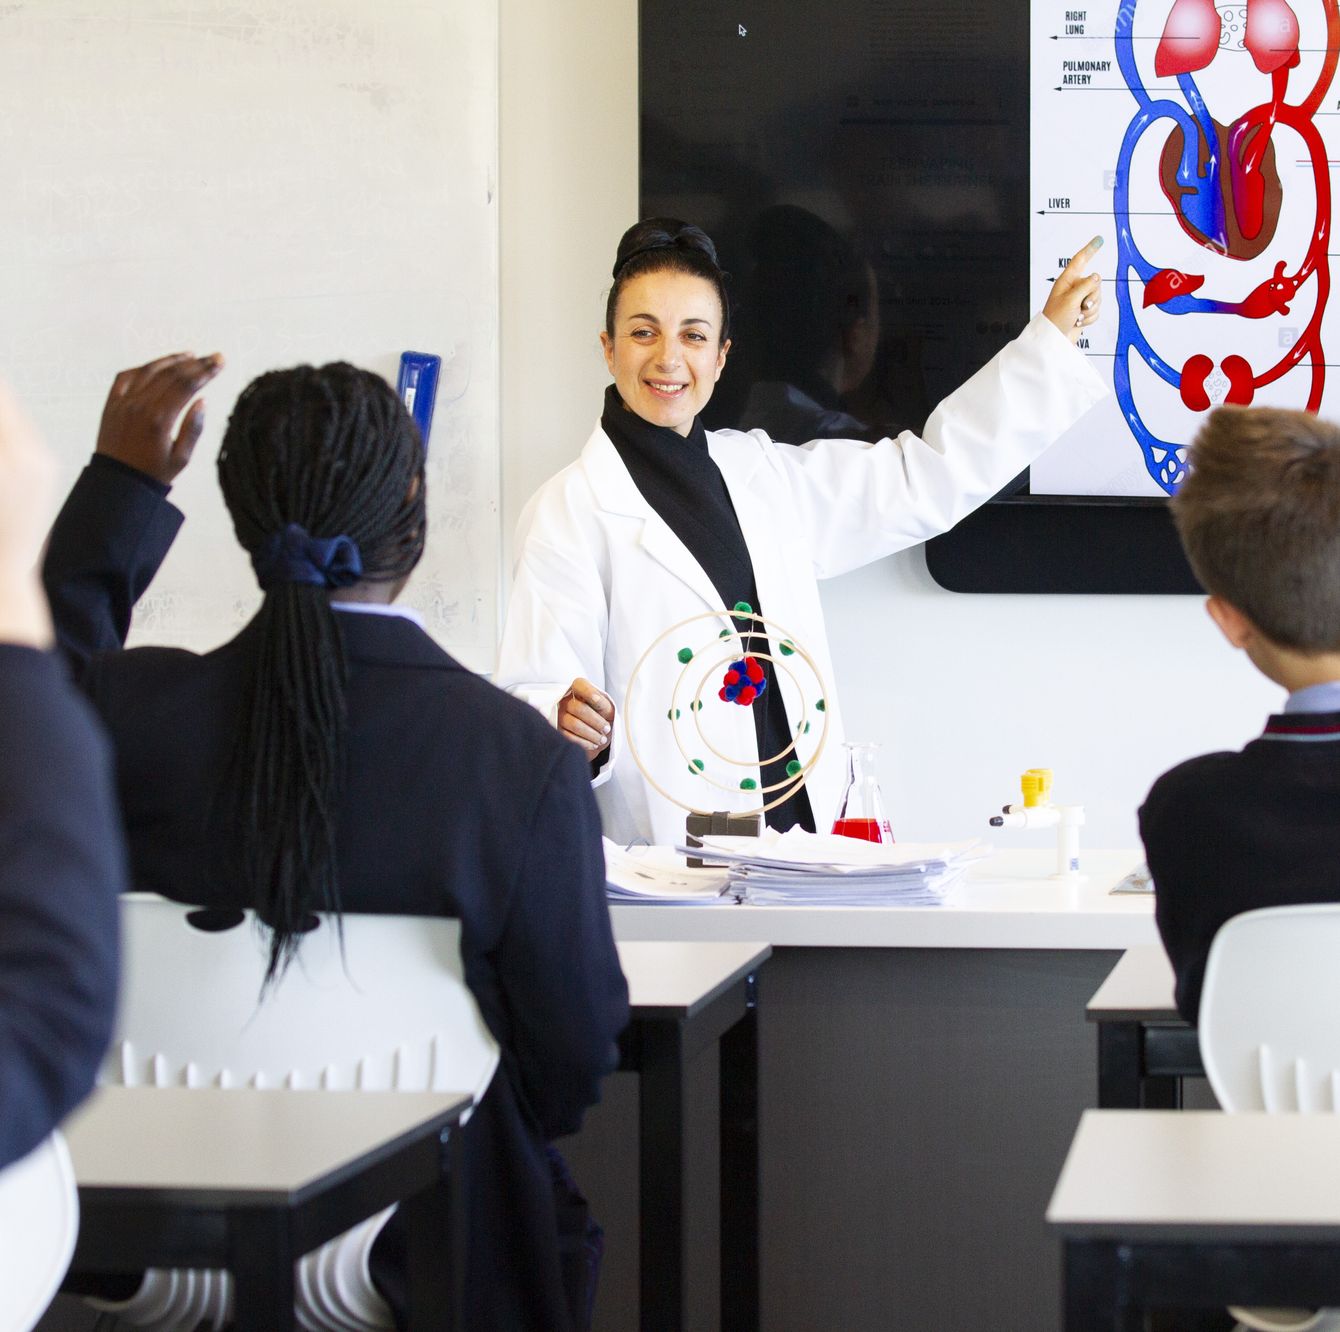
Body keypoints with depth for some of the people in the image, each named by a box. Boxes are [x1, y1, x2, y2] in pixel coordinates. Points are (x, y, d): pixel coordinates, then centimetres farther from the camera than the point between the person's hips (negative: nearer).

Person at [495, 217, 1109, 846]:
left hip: (800, 830, 5)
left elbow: (930, 477, 24)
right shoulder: (569, 510, -2)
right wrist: (571, 727, -29)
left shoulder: (766, 475, 16)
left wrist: (1051, 334, 26)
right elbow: (533, 694, -6)